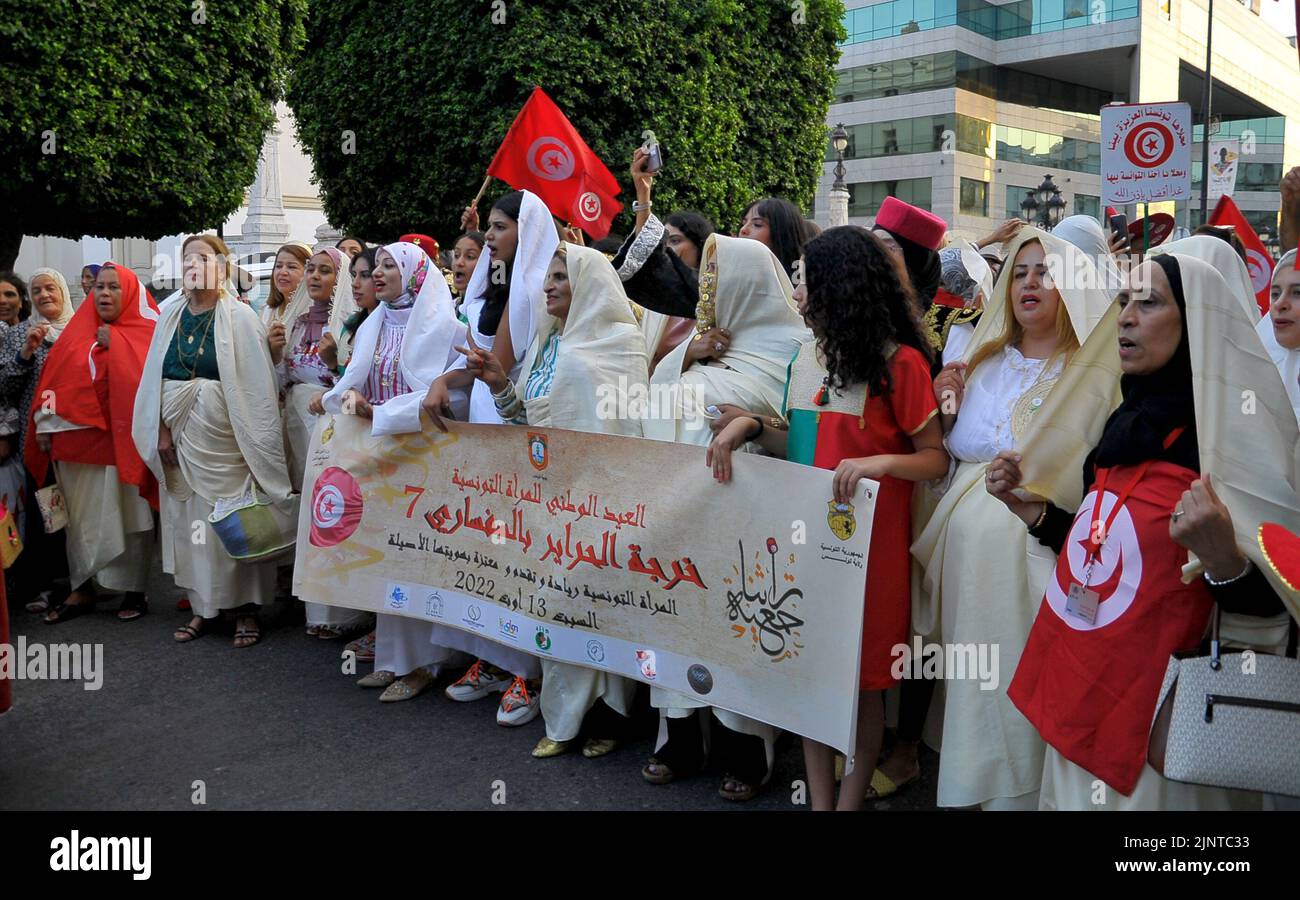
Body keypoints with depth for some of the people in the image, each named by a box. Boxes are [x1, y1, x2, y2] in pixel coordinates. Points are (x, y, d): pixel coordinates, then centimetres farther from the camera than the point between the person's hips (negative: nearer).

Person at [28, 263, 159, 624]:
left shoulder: (146, 333, -1)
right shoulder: (79, 331, 11)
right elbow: (55, 378, 11)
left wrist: (114, 344, -12)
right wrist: (46, 425, 6)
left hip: (120, 441, -4)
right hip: (76, 441, 4)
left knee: (126, 516, 2)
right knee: (81, 517, 9)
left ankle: (134, 591, 14)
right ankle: (82, 590, 20)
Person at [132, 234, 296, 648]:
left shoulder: (239, 317, -6)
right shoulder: (170, 314, 8)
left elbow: (257, 385, -9)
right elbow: (154, 377, 9)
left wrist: (254, 443, -13)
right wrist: (161, 428, -1)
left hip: (224, 435, -5)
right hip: (180, 433, 5)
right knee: (190, 519, 8)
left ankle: (246, 609, 10)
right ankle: (203, 607, 18)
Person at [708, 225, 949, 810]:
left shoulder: (899, 363, -9)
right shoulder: (807, 356, 9)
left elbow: (936, 460, -6)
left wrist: (881, 462, -24)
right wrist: (751, 426, -1)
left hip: (868, 543, -5)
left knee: (861, 678, 7)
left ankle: (850, 800, 24)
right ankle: (818, 800, 24)